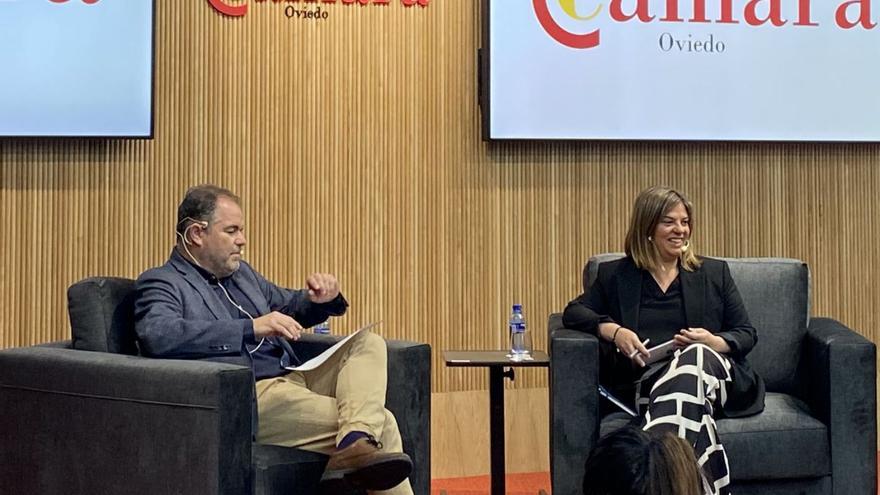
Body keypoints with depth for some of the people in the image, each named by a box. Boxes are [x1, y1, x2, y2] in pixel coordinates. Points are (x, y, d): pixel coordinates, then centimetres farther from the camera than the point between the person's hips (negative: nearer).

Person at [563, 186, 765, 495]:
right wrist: (613, 331, -9)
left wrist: (717, 342, -7)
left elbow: (747, 334, 18)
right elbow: (573, 312, 12)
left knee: (695, 356, -39)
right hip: (644, 381, -1)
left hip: (711, 368, 1)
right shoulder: (616, 275, 20)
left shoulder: (714, 273, 22)